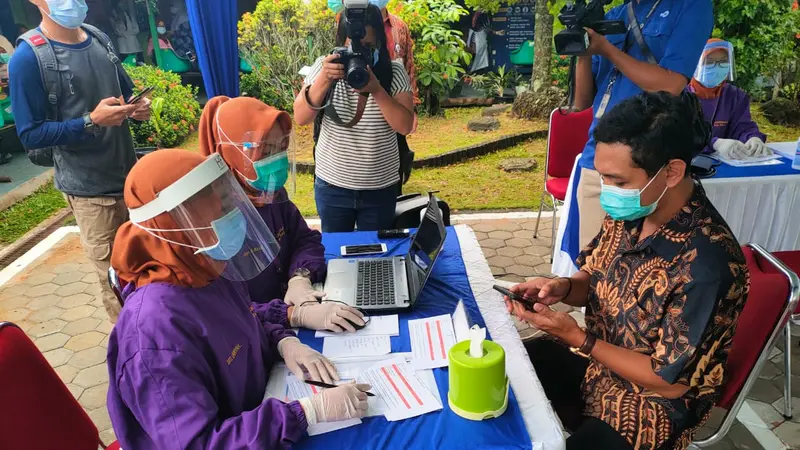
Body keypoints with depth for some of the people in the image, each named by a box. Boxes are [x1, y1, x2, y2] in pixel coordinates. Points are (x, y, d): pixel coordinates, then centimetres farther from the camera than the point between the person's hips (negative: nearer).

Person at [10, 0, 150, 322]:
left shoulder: (100, 39, 5)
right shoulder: (28, 57, -13)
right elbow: (30, 134, -12)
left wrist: (138, 107, -4)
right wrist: (92, 121, -24)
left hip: (131, 174, 6)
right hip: (90, 189, -6)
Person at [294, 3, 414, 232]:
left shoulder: (394, 72, -9)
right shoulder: (325, 67, -6)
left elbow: (405, 126, -16)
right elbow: (300, 118, -13)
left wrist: (376, 89, -28)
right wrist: (324, 80, -26)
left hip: (381, 188, 0)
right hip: (332, 186, 1)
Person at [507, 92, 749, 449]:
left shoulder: (707, 264, -31)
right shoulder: (630, 209, -10)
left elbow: (670, 381, -21)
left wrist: (575, 337, -22)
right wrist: (562, 287, -15)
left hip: (652, 401, -6)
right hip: (597, 358, 6)